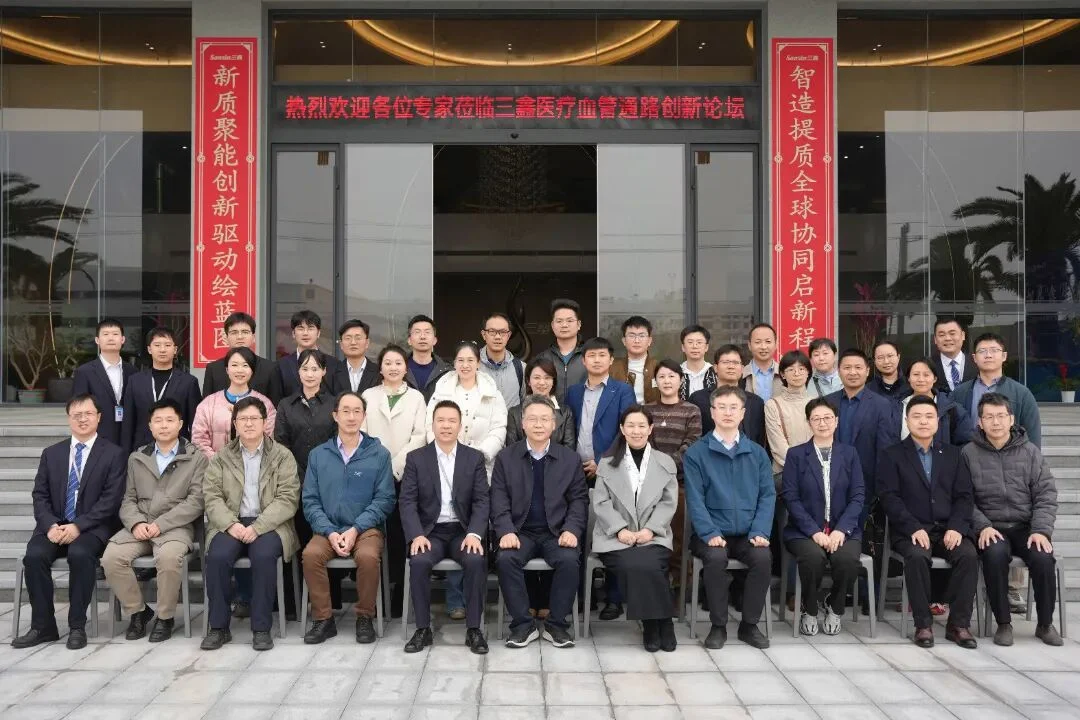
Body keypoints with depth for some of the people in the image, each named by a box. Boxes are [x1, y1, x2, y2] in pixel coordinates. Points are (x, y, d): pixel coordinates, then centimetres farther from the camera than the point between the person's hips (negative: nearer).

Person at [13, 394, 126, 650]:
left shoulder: (113, 454, 1)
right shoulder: (51, 453, 15)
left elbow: (111, 499, -7)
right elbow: (40, 496, 8)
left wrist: (78, 526, -18)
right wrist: (51, 525, -11)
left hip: (92, 528, -4)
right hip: (55, 526, 4)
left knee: (80, 554, -34)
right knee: (34, 556, -25)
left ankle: (77, 627, -20)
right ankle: (42, 626, -12)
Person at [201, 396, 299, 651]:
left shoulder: (282, 456, 5)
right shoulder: (221, 457, 13)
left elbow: (287, 499, -5)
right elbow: (212, 497, 3)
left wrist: (257, 527, -17)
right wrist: (231, 524, -15)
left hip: (269, 524, -2)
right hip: (231, 524, 2)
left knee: (263, 555, -32)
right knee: (217, 556, -28)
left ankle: (261, 628, -20)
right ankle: (218, 627, -13)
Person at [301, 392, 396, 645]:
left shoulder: (379, 454, 3)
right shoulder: (318, 455, 10)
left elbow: (385, 499, -3)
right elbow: (310, 501, 4)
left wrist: (356, 529, -14)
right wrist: (330, 532, -12)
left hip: (366, 528, -2)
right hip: (328, 529, 2)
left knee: (368, 557, -32)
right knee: (311, 554, -28)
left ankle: (364, 618, -9)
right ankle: (323, 619, -11)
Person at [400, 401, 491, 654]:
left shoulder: (475, 458, 7)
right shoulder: (416, 458, 5)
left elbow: (481, 501, 0)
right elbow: (408, 502, -1)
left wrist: (474, 534, -17)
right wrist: (417, 535, -18)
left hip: (463, 531, 0)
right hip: (430, 531, 0)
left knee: (476, 560, -30)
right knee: (419, 561, -30)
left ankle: (474, 629, -16)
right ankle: (423, 628, -14)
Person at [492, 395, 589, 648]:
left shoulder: (570, 459, 7)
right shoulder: (506, 458, 6)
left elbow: (579, 500, 4)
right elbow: (499, 501, 1)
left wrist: (572, 529, -13)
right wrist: (506, 531, -16)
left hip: (557, 532, 0)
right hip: (520, 532, 0)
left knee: (569, 560, -29)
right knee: (506, 559, -29)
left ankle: (556, 624, -10)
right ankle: (523, 624, -13)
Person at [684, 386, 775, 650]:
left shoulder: (757, 453, 10)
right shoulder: (696, 453, 2)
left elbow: (768, 495, 5)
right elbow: (695, 499, -5)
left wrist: (760, 532, -10)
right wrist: (710, 534, -18)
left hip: (747, 534, 2)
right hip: (712, 534, -2)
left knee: (763, 556, -28)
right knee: (716, 557, -32)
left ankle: (749, 625, -8)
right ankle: (718, 626, -13)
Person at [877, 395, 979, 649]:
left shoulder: (952, 454, 18)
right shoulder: (892, 455, 7)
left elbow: (963, 496, 9)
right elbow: (890, 498, -4)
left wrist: (957, 527, -9)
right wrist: (914, 528, -17)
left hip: (948, 530, 3)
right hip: (910, 531, -3)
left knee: (969, 555, -27)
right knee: (917, 557, -34)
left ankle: (958, 624, -16)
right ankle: (923, 624, -22)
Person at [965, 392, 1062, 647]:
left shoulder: (1030, 452, 8)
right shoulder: (969, 454, 3)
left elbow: (1046, 495, 4)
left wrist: (1041, 530, -10)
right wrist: (983, 526, -16)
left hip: (1026, 527, 2)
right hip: (990, 528, -2)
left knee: (1043, 557, -27)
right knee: (995, 554, -33)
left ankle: (1045, 624, -3)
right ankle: (1003, 623, -15)